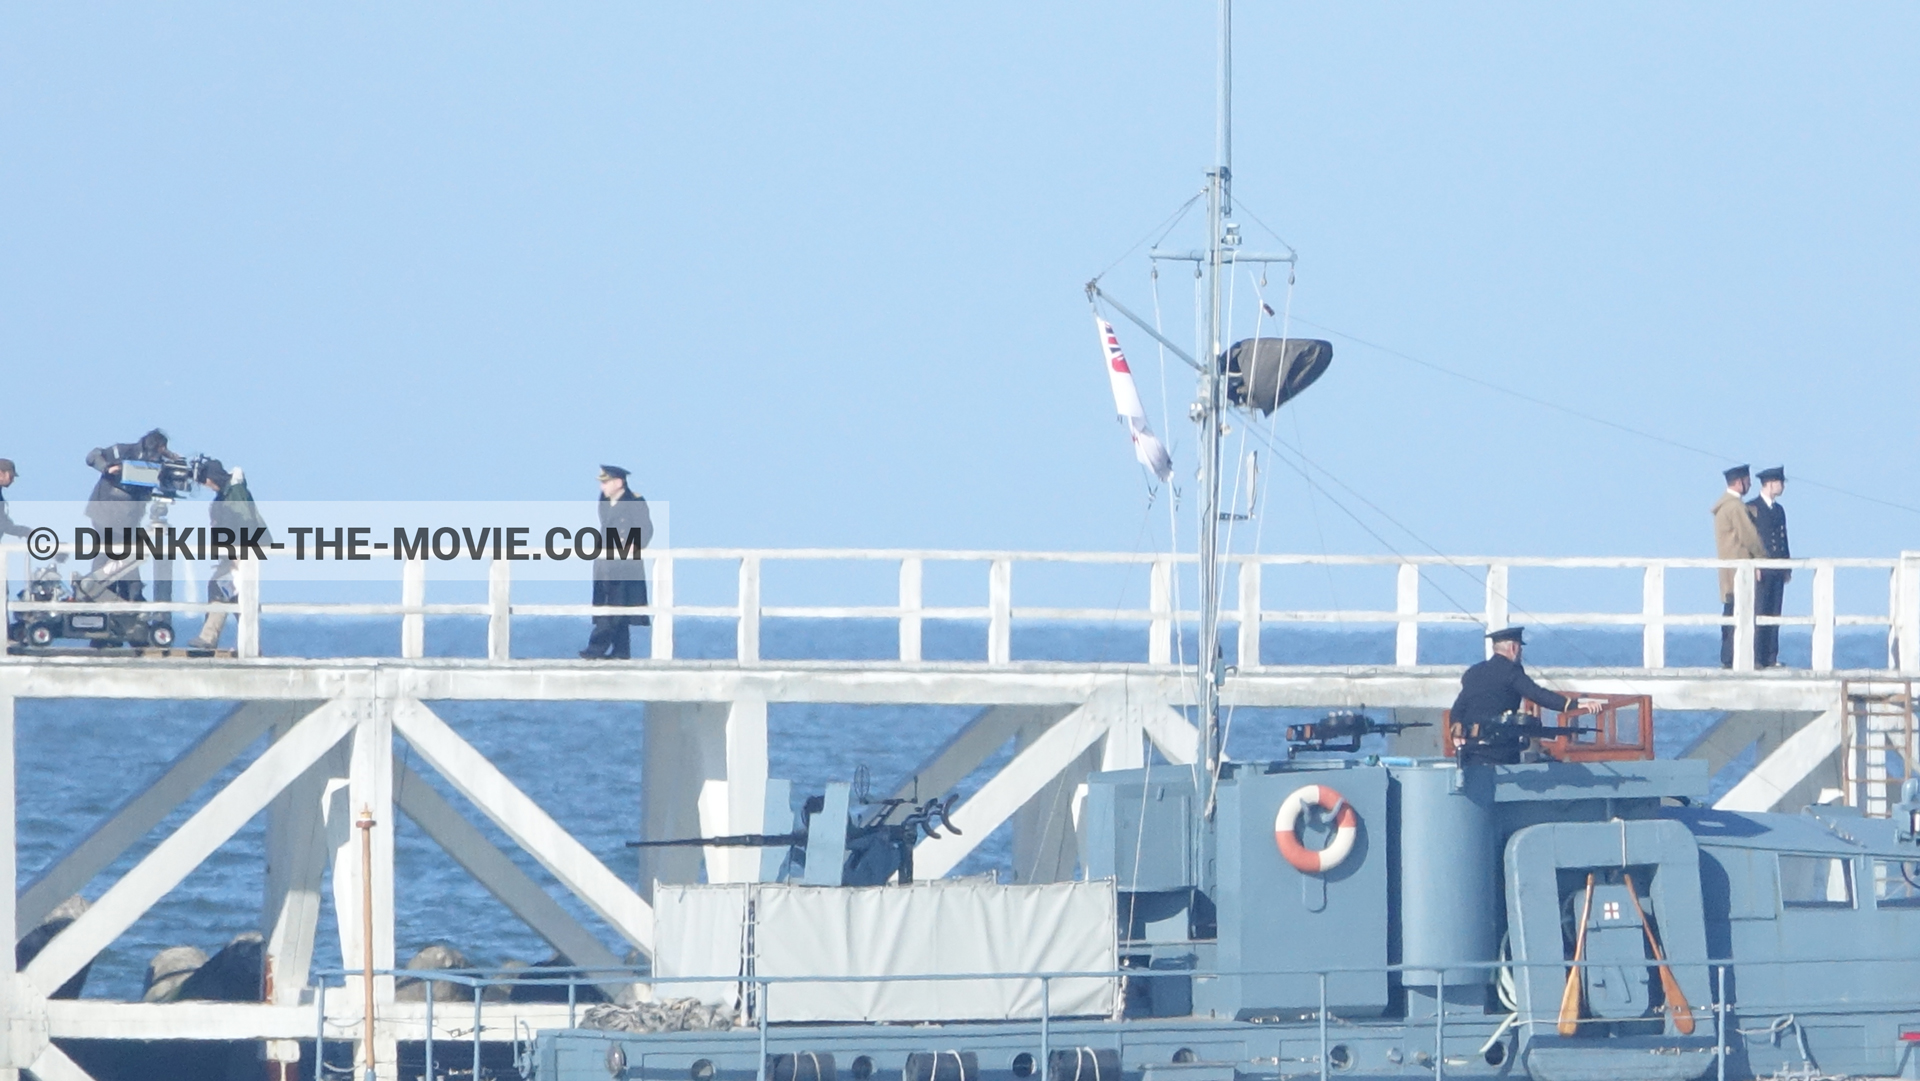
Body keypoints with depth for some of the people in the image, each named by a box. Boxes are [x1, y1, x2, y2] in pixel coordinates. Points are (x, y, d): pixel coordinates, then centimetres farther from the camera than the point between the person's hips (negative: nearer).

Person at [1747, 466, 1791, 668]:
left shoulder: (1779, 510, 19)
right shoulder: (1751, 508, -2)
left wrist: (1787, 567, 14)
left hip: (1777, 570, 7)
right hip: (1760, 570, -7)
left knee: (1774, 615, 4)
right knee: (1759, 614, -9)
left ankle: (1771, 658, 5)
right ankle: (1756, 658, -9)